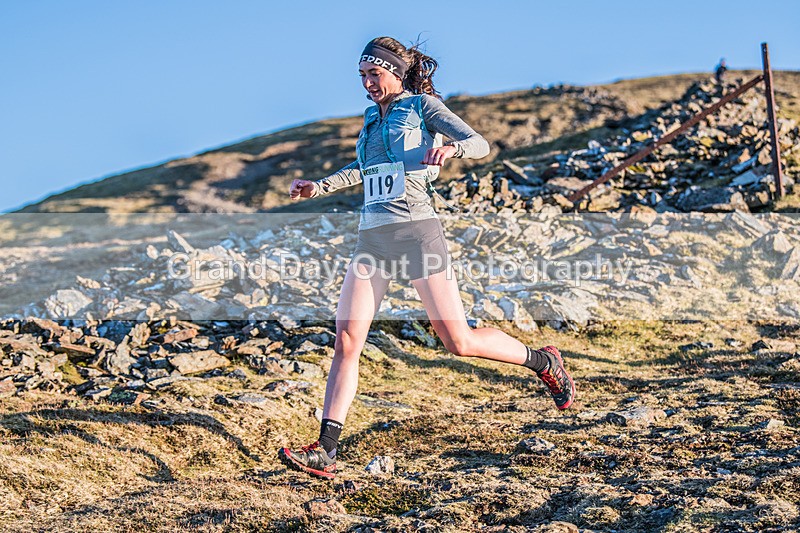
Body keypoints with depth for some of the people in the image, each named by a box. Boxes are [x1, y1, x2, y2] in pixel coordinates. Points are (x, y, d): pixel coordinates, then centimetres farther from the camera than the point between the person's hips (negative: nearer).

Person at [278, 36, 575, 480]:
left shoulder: (422, 105, 2)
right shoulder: (373, 118, 20)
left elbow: (480, 144, -10)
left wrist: (449, 148, -31)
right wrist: (319, 187, 30)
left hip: (415, 231, -6)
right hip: (372, 238, 6)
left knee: (460, 342, -3)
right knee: (346, 342, -6)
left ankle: (543, 361, 22)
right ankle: (325, 451, -8)